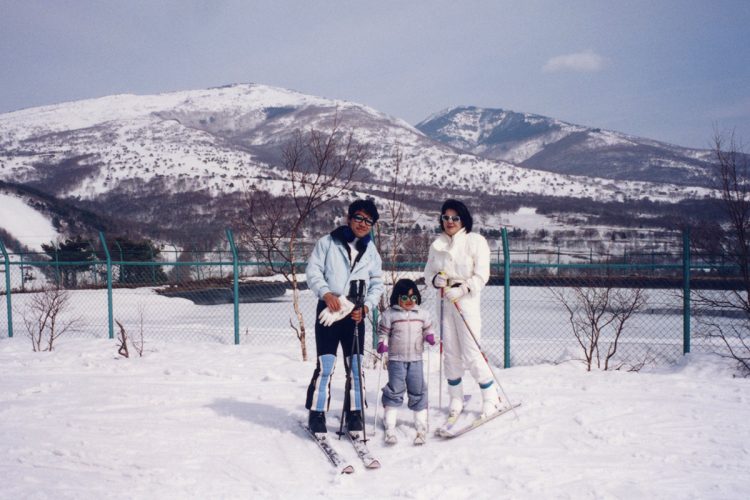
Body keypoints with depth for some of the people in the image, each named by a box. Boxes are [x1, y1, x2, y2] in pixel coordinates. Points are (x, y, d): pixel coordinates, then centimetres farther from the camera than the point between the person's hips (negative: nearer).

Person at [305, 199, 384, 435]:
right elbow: (313, 271, -2)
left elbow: (377, 283, 12)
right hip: (329, 310, -3)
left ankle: (355, 414, 16)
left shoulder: (371, 250, 13)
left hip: (356, 314, 4)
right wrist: (326, 293, -17)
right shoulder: (327, 242, 2)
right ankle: (317, 414, 3)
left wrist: (366, 306, -3)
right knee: (325, 365, -7)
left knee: (355, 366, 5)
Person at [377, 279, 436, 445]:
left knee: (418, 392, 6)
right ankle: (390, 426, 4)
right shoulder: (389, 314, -2)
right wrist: (382, 344, -16)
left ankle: (421, 424, 16)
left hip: (416, 359, 3)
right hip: (396, 359, -3)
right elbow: (383, 332, 1)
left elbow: (427, 330, 16)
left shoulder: (423, 314, 7)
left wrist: (430, 337, -5)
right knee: (394, 391, -3)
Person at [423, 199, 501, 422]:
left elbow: (481, 275, -9)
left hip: (467, 302, -4)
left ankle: (491, 399, 9)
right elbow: (428, 272, 14)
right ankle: (456, 400, 19)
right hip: (444, 303, 5)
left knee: (471, 355, -7)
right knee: (450, 354, 7)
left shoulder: (475, 241, -4)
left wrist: (462, 289, -20)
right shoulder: (437, 245, 10)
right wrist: (435, 279, -8)